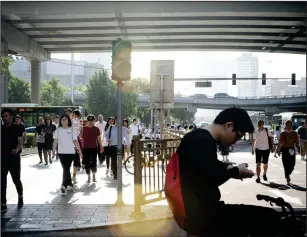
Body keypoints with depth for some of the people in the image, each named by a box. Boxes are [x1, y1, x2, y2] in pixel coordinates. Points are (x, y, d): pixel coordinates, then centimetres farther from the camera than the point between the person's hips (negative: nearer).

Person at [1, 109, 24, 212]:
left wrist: (17, 149, -31)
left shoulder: (17, 128, -3)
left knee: (16, 179, 7)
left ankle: (20, 197, 33)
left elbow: (20, 142, -12)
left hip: (14, 158, -3)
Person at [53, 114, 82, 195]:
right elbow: (55, 140, -1)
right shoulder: (58, 129, 4)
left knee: (66, 168, -11)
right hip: (61, 152, 3)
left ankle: (64, 185, -15)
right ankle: (69, 184, 26)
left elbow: (75, 141, -4)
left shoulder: (72, 129, -3)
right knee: (65, 168, 11)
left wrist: (80, 151, -4)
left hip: (70, 152, -3)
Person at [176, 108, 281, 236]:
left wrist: (229, 168, 11)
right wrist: (236, 171, -5)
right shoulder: (203, 142, -21)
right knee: (270, 217, -13)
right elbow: (212, 180, -21)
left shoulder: (198, 137, 12)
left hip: (195, 210, 11)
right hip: (202, 216, -11)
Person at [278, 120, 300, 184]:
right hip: (284, 149, -2)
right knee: (286, 165, -4)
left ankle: (287, 175, 28)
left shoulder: (294, 133, 6)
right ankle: (287, 178, 2)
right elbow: (280, 143, 1)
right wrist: (279, 150, -3)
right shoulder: (283, 133, 0)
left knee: (292, 165, 1)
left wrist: (298, 148, -5)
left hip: (292, 150, 2)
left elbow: (296, 142, 8)